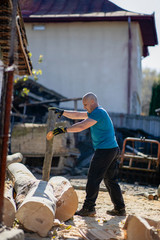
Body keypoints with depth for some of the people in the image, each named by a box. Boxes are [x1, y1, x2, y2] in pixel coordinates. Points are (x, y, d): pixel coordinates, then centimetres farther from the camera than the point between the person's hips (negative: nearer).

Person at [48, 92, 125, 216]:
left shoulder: (99, 112, -14)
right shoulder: (95, 112, 18)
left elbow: (82, 126, -23)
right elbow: (77, 115, 21)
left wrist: (64, 130, -22)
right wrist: (62, 112, 13)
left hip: (105, 150, -11)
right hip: (113, 149, 11)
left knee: (93, 178, -6)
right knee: (111, 180, 13)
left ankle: (88, 208, -3)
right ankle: (120, 208, 15)